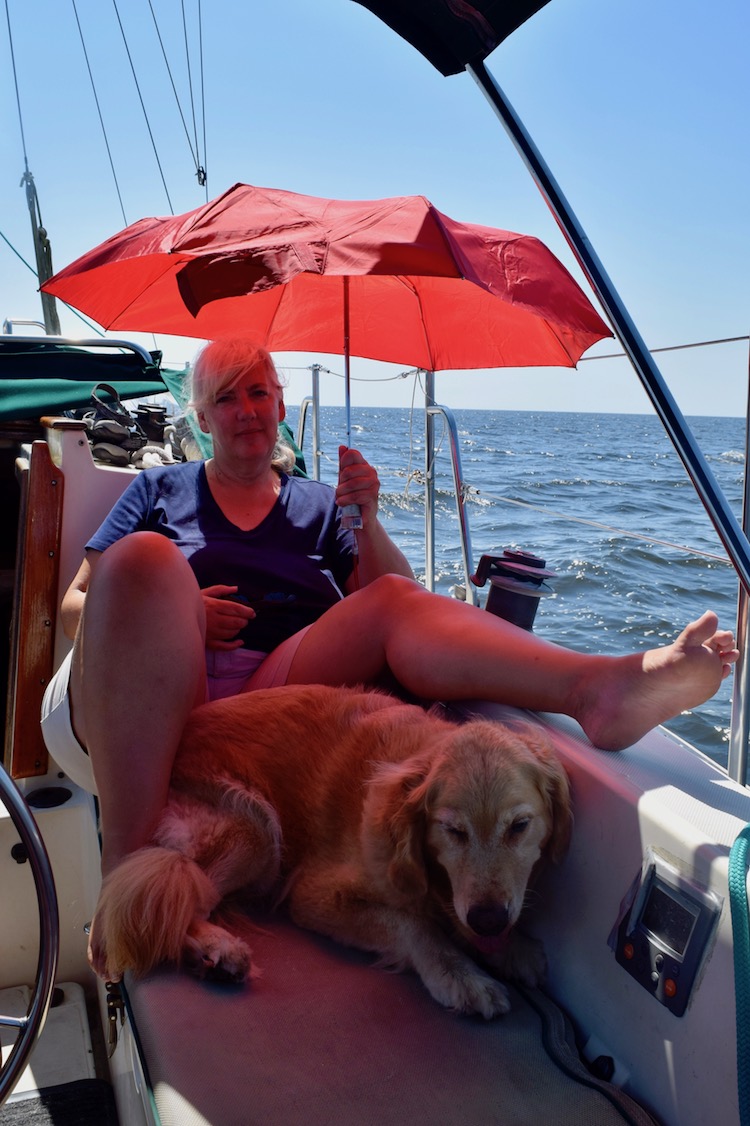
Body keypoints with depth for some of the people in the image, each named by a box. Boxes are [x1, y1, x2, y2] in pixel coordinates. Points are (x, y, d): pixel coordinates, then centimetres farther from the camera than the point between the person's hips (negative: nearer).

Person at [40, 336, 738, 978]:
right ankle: (129, 873, -45)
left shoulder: (317, 506, 24)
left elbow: (387, 605, 15)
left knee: (396, 602, -22)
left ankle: (603, 688, -50)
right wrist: (173, 615, -5)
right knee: (143, 560, -30)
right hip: (149, 710, -1)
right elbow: (74, 608, 14)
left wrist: (367, 523, -2)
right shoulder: (158, 490, 22)